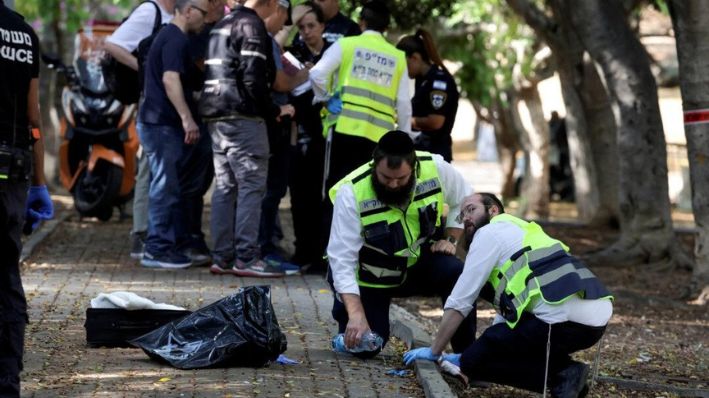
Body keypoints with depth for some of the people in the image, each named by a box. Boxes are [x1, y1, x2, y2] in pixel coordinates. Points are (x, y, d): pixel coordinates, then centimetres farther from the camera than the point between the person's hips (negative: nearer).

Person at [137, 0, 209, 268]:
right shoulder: (176, 40, -13)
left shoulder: (167, 36, 19)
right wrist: (187, 118, -28)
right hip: (163, 124, -10)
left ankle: (163, 246, 15)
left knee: (167, 187, 12)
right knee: (165, 188, -7)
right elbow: (170, 79, -25)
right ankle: (158, 249, -5)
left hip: (158, 122, 10)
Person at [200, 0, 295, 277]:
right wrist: (274, 111, -6)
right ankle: (246, 258, -10)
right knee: (252, 185, -7)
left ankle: (222, 257, 11)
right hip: (243, 118, -9)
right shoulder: (251, 26, -10)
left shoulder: (223, 24, 19)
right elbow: (253, 79, -18)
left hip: (217, 117, 9)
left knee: (225, 186, 11)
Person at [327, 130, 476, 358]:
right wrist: (356, 315, -36)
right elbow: (342, 260, -28)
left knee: (457, 274, -27)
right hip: (371, 277, -2)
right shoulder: (351, 192, -28)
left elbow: (464, 202, 4)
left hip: (418, 262, 2)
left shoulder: (435, 168, -19)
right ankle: (345, 309, 22)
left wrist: (451, 239, -8)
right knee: (364, 347, -12)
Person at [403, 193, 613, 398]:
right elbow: (507, 310, 40)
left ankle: (561, 377, -7)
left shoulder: (490, 232, 9)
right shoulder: (519, 233, 34)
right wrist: (483, 348, 40)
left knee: (473, 362, 2)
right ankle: (564, 370, 11)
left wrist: (434, 351, 16)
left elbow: (460, 302, 8)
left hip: (565, 319, -9)